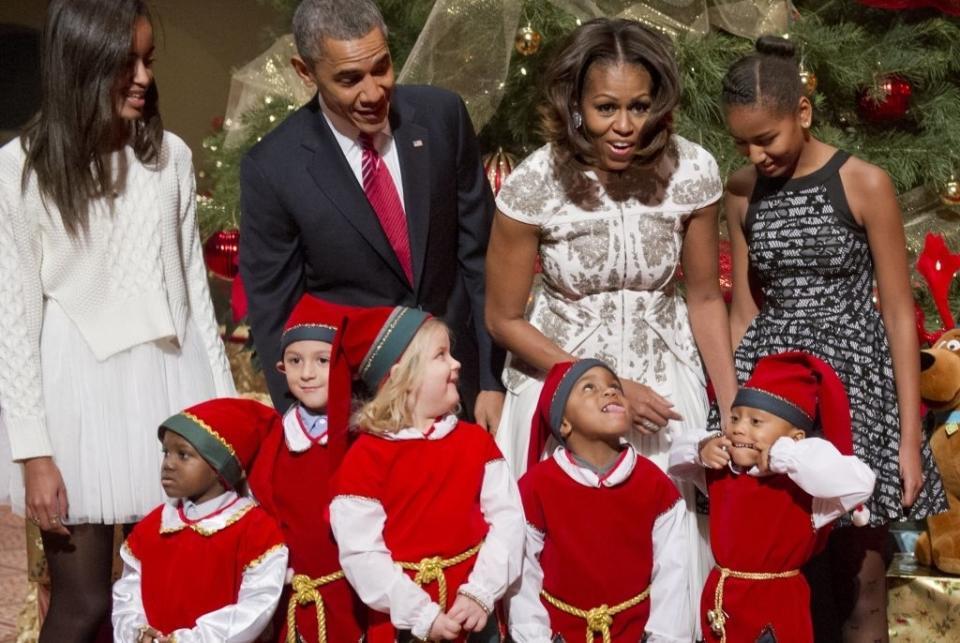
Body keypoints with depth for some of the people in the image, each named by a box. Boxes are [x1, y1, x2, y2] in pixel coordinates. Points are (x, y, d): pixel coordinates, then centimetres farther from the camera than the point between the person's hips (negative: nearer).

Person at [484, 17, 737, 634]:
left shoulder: (692, 171, -14)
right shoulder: (534, 185, -20)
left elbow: (705, 299, 0)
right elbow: (504, 319, -9)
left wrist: (733, 406, -3)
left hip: (666, 378, 2)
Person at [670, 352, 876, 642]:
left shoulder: (803, 481, -19)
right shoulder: (720, 472, 2)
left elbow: (859, 483, -36)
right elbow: (677, 459, 18)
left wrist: (783, 456, -32)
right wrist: (700, 450, -6)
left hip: (778, 609, -6)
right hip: (719, 603, 6)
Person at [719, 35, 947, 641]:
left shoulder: (864, 183, -8)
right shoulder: (742, 192, 3)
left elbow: (899, 314, -6)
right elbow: (743, 310, 10)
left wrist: (909, 435, -8)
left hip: (853, 374, -3)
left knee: (858, 576, 2)